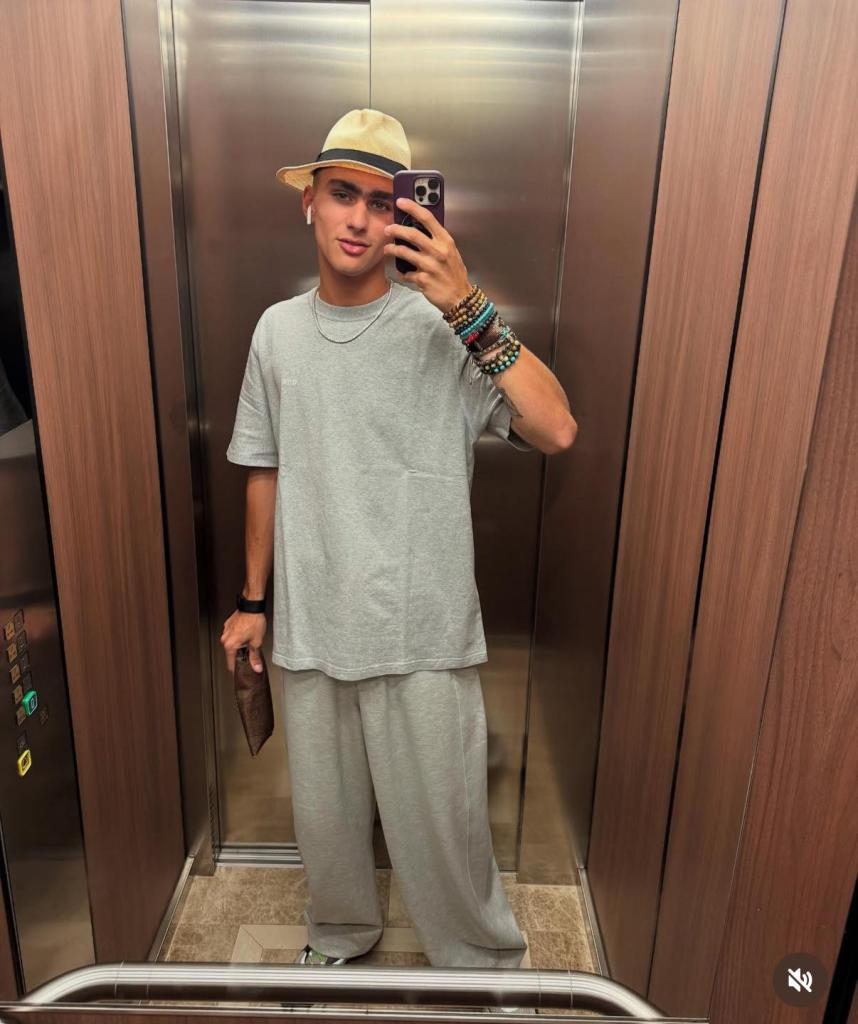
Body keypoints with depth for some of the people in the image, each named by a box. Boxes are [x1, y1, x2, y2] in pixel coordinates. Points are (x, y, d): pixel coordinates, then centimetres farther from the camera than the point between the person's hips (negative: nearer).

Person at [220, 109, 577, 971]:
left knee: (441, 824, 11)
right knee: (324, 812, 22)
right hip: (310, 628, 4)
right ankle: (340, 934, 52)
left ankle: (483, 963, 42)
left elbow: (557, 431, -22)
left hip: (423, 634, -3)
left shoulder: (444, 328, -9)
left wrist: (466, 306, -28)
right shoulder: (278, 331, 3)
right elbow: (266, 473, 11)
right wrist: (252, 600, 14)